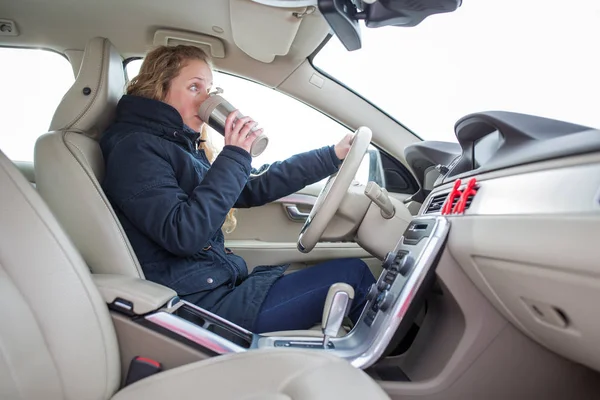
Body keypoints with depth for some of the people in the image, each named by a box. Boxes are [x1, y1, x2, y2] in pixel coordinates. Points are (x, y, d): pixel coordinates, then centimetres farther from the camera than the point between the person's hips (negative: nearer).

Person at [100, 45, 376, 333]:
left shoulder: (184, 147, 16)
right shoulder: (135, 149, -11)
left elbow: (256, 185, 13)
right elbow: (183, 235, -23)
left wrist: (333, 156, 11)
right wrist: (233, 157, -19)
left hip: (221, 285, 8)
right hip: (199, 303, -8)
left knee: (352, 272, 4)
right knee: (351, 275, -8)